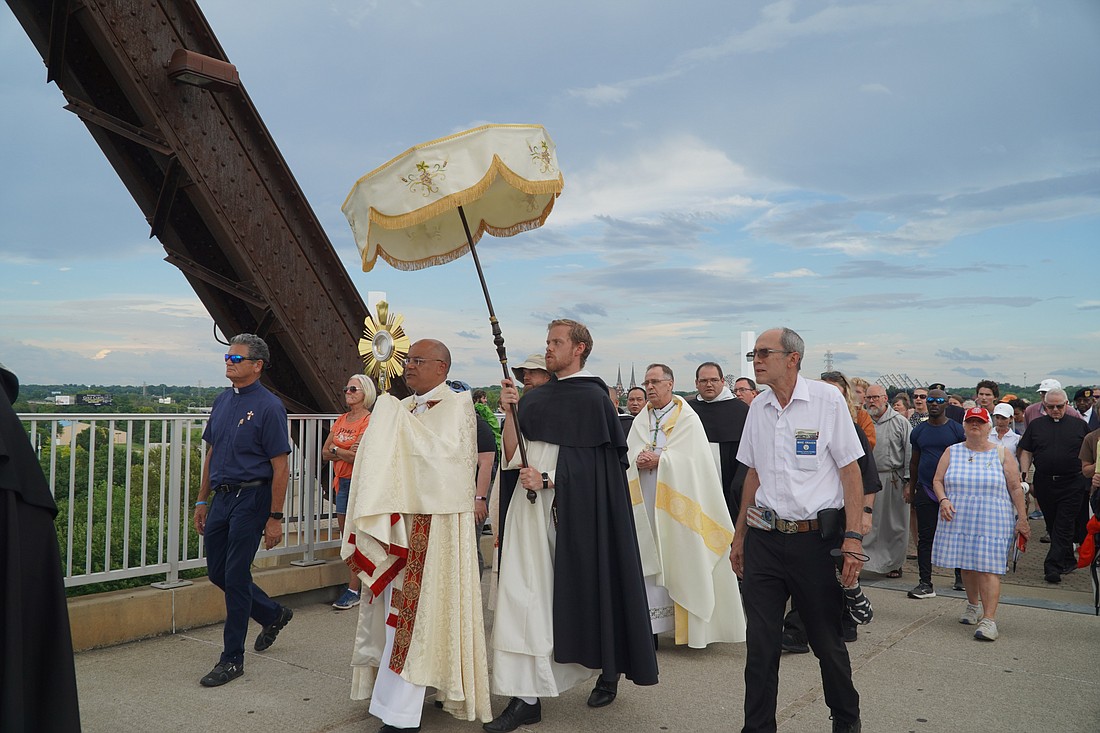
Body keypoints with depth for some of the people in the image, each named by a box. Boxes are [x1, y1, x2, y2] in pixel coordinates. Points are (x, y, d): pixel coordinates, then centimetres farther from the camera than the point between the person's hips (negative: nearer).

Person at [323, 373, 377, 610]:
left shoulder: (369, 421, -10)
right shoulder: (341, 420, 13)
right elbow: (325, 453, 8)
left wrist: (336, 450, -6)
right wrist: (346, 452, -9)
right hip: (342, 482, 8)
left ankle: (353, 591, 0)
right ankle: (354, 587, 18)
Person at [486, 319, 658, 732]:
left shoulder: (593, 398, -6)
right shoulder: (533, 399, 12)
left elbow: (595, 466, -8)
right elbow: (512, 456, 8)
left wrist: (547, 480, -14)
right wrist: (509, 413, -5)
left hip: (573, 510, -5)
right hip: (530, 508, 5)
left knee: (586, 593, 7)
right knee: (523, 597, -2)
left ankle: (609, 671, 33)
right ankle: (526, 699, 2)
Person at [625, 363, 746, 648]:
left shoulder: (688, 419, 0)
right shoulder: (640, 421, 15)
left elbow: (691, 458, -10)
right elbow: (627, 455, 9)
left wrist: (658, 460, -14)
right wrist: (638, 461, -12)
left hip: (676, 502, -4)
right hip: (646, 502, 4)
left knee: (679, 559, -2)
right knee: (649, 563, 1)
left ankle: (690, 626, 8)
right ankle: (651, 626, 5)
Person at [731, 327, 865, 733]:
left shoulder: (827, 399, -7)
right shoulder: (758, 407, 7)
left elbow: (850, 472, -6)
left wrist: (853, 538, -12)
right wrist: (740, 534, 16)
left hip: (815, 537, -3)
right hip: (764, 539, 4)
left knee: (827, 640, 11)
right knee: (760, 644, 5)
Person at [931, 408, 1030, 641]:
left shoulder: (1002, 454, 3)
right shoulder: (952, 452, 8)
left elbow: (1016, 488, 4)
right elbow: (938, 481, 8)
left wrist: (1022, 518, 1)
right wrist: (943, 500, -11)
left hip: (992, 523, -3)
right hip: (959, 520, 3)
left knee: (989, 568, -11)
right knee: (966, 565, 11)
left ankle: (989, 619, -12)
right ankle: (973, 606, 31)